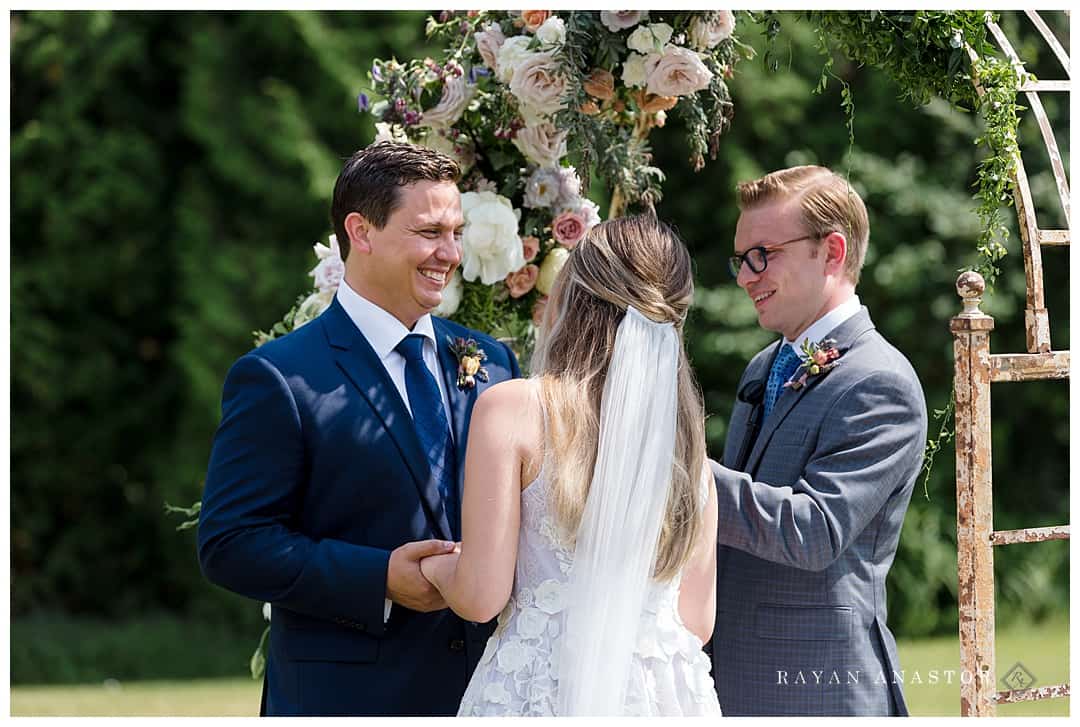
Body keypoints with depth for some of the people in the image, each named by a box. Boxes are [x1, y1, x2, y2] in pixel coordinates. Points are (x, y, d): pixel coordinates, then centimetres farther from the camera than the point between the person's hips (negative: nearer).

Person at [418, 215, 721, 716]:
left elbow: (481, 597, -9)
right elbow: (697, 619, 9)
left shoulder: (512, 408, -6)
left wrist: (436, 566, 13)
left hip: (538, 691, -4)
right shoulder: (685, 429, 6)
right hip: (666, 694, 4)